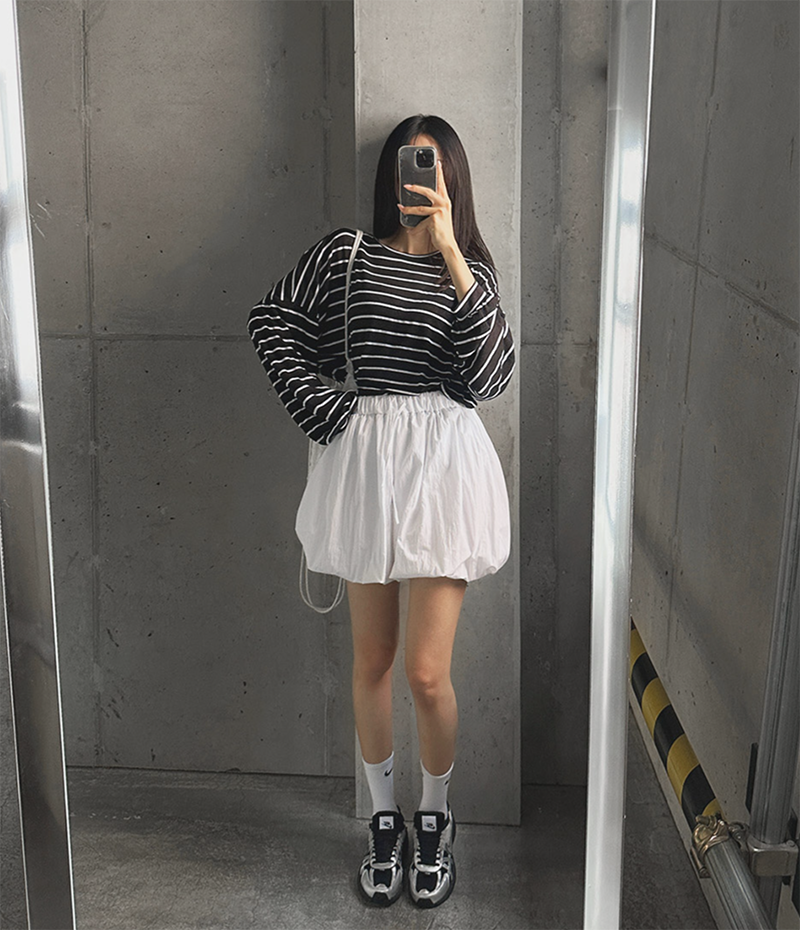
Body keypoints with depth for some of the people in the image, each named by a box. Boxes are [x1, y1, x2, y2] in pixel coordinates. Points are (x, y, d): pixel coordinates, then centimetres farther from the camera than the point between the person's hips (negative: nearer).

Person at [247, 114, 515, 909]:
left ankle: (435, 817, 24)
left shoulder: (468, 269, 5)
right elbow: (270, 321, 11)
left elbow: (489, 376, -11)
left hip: (442, 462, -1)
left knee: (427, 672, -3)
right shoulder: (346, 252, 5)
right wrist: (319, 410, 1)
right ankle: (383, 818, 31)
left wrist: (449, 255, -15)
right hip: (364, 459, 1)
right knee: (371, 661, 11)